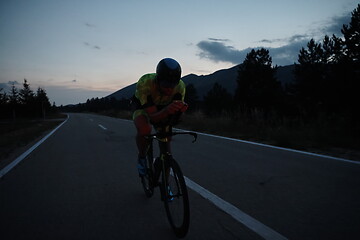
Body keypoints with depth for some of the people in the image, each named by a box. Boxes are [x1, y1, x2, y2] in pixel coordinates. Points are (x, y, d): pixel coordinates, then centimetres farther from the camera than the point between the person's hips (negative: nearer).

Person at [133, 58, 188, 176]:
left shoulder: (180, 86, -30)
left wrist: (181, 108, -49)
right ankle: (142, 157, -3)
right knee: (144, 129, -36)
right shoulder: (144, 83, -40)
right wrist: (167, 110, -62)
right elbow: (153, 117, -41)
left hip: (163, 110, 4)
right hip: (144, 109, -3)